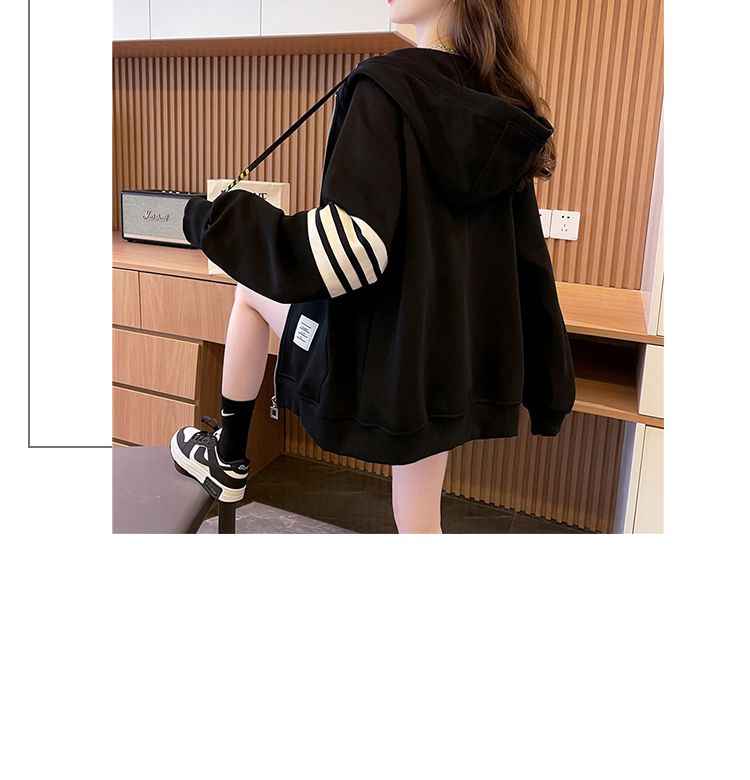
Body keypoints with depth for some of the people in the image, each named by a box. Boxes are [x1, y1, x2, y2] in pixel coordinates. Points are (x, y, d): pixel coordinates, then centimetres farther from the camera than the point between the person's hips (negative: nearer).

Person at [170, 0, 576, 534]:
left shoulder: (390, 85, -16)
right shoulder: (502, 109, 5)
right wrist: (550, 382, 16)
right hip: (455, 352, 6)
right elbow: (528, 261, 8)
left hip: (376, 343, -5)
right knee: (419, 523, 18)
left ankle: (229, 460, 34)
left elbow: (350, 245, -26)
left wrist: (220, 223, -12)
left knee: (252, 290, 24)